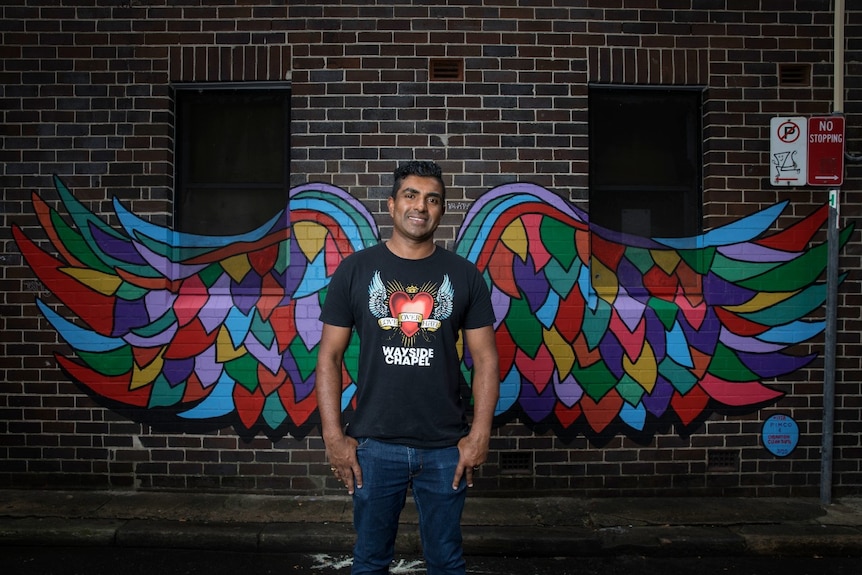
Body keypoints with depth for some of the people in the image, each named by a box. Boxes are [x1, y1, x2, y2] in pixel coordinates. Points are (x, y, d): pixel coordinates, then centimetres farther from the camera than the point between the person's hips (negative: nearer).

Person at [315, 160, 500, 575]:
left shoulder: (464, 275, 2)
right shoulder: (355, 270, 0)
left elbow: (485, 359, 2)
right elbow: (329, 357, 1)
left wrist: (480, 435, -5)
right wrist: (334, 436, -5)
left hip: (446, 447, 1)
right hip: (374, 445, 0)